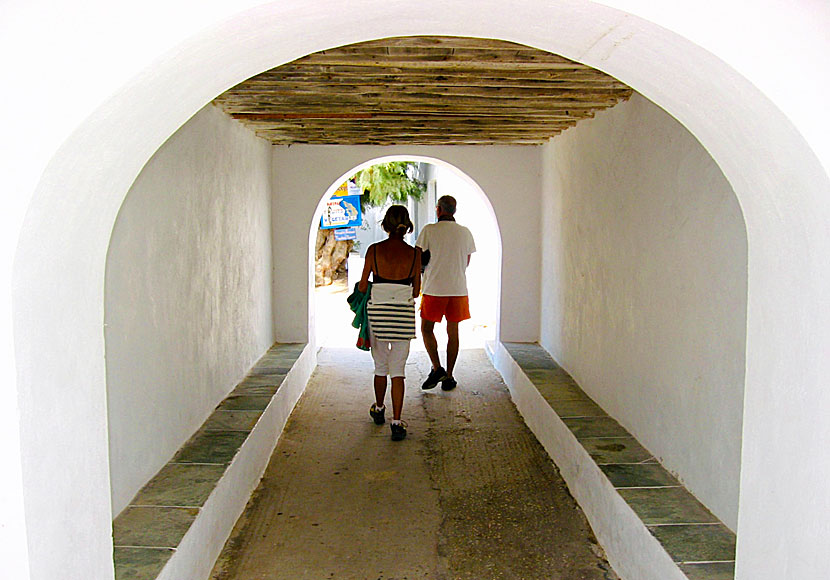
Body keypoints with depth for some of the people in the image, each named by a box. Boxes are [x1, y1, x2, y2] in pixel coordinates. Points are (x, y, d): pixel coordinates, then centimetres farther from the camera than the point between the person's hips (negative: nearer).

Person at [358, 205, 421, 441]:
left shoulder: (374, 250, -6)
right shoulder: (414, 254, -4)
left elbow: (362, 286, 0)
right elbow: (416, 291, 3)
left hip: (377, 312, 1)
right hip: (404, 313, 0)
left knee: (380, 365, 18)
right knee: (398, 370, 4)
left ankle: (379, 410, 37)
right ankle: (396, 422, 0)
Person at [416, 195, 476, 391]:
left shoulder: (429, 230, -6)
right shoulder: (465, 232, 6)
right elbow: (466, 263, 14)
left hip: (434, 288, -3)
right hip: (458, 288, 3)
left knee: (427, 329, 11)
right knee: (453, 332, 9)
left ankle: (437, 368, -1)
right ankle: (449, 376, 12)